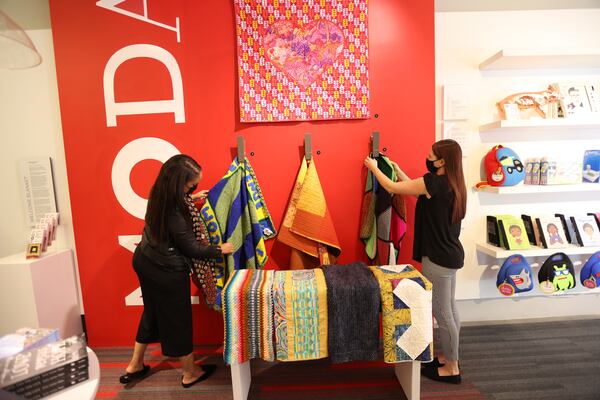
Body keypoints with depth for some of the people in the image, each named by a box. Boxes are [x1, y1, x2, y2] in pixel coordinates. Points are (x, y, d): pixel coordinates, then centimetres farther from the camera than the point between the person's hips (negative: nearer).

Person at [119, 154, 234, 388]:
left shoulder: (160, 193, -9)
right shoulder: (174, 214, -33)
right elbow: (191, 248, -21)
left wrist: (191, 199, 9)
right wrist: (220, 250, -8)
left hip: (146, 260, 8)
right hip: (166, 270, -8)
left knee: (153, 312, 26)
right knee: (177, 318, 10)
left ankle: (135, 366, 44)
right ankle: (190, 373, 33)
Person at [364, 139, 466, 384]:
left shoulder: (436, 182, -20)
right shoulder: (451, 183, 7)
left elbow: (392, 188, -13)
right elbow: (418, 189, 18)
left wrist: (374, 167, 4)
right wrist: (397, 169, 23)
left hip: (438, 257, -10)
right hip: (450, 254, 10)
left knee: (442, 313, 5)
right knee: (449, 309, 20)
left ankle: (452, 369, 22)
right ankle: (449, 357, 37)